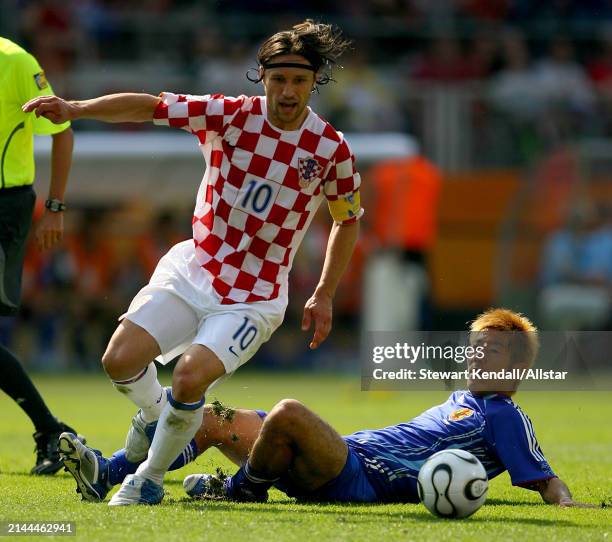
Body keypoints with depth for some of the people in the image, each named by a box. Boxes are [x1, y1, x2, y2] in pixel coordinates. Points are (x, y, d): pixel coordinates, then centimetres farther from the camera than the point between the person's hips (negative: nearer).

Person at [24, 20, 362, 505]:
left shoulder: (332, 149, -7)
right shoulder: (230, 115, -6)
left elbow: (348, 220, 8)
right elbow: (147, 107, -11)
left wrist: (324, 296, 4)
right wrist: (74, 109, -25)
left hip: (255, 297, -2)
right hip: (192, 270, 3)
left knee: (191, 378, -24)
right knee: (120, 360, -13)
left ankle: (150, 480, 1)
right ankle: (153, 413, 23)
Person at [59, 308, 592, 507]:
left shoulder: (504, 417, 1)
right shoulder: (460, 401, 28)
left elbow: (547, 480, -7)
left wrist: (568, 504, -25)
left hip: (362, 478, -10)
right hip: (347, 454, 10)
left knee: (289, 412, -35)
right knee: (215, 419, 6)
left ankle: (242, 488, -9)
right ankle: (107, 474, -1)